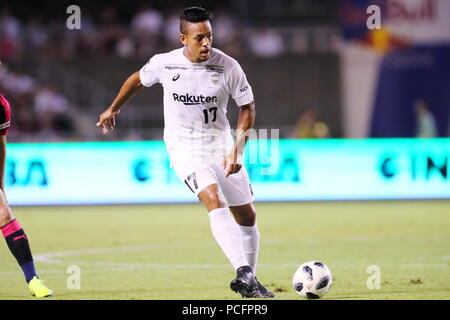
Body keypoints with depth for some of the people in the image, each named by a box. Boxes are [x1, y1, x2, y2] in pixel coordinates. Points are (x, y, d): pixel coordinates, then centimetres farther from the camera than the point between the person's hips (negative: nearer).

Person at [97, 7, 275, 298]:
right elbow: (138, 80, 12)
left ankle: (247, 281, 24)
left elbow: (247, 106, 0)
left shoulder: (227, 66, -11)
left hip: (220, 147, 3)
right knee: (215, 200, -28)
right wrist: (114, 109, 26)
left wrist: (237, 149, -11)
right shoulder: (164, 64, -11)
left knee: (247, 215, 5)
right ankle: (244, 273, -37)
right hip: (184, 147, -3)